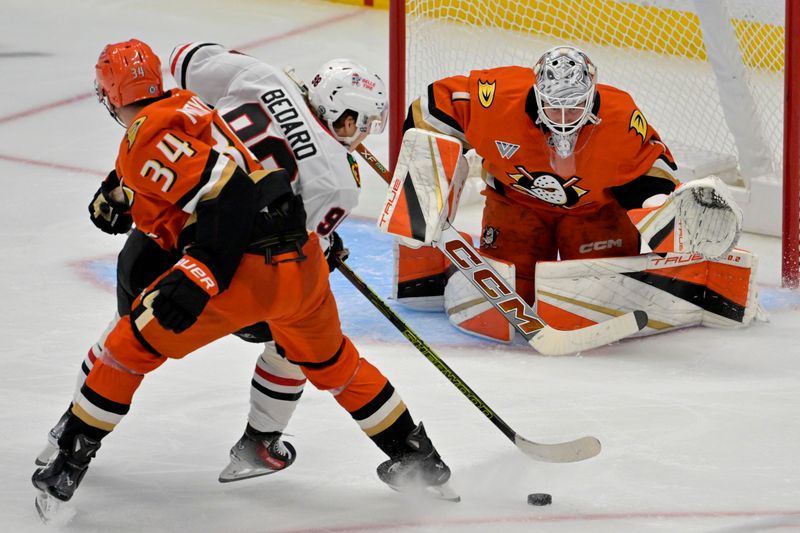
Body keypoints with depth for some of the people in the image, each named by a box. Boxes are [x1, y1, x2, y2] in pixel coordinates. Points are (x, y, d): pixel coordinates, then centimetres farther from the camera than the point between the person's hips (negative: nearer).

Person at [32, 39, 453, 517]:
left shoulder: (147, 139, -9)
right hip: (305, 261, 8)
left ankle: (69, 465, 11)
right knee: (331, 362, 30)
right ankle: (420, 459, 39)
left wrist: (199, 277, -23)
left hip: (245, 270, -8)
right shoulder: (189, 106, 18)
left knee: (135, 344, 8)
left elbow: (228, 189, -21)